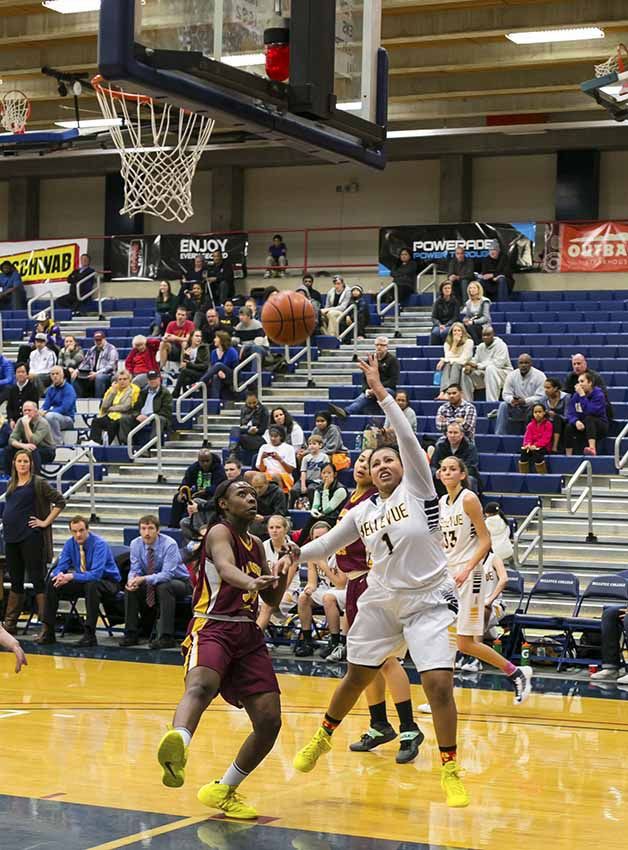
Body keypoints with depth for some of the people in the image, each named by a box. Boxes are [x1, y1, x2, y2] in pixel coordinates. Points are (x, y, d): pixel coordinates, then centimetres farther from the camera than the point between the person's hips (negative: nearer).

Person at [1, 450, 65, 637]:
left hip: (30, 537, -6)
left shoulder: (38, 483, -5)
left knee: (37, 579, -4)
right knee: (15, 581, 13)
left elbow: (60, 501, -8)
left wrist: (46, 522, -10)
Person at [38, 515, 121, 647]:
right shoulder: (70, 544, -5)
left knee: (92, 585, -39)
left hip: (107, 583, -6)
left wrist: (71, 576, -37)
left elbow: (96, 574, -33)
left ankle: (89, 635, -32)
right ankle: (48, 630, -6)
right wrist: (59, 575, -29)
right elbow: (60, 567, -4)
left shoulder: (99, 544, -23)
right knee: (52, 583, -11)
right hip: (83, 581, 6)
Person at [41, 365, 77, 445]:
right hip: (55, 416, 6)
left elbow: (64, 408, -20)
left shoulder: (68, 389, -10)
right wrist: (41, 411, -19)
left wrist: (47, 412, -27)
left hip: (67, 419, -6)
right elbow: (46, 405, 7)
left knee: (50, 416, -36)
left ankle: (58, 443, -23)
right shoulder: (50, 389, 11)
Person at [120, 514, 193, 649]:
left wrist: (144, 579, -44)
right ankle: (131, 634, -9)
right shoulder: (136, 544, -9)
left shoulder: (169, 544, -25)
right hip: (151, 585, 5)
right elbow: (135, 570, -6)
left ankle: (166, 637, -33)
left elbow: (167, 574, -32)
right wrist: (132, 579, -31)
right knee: (130, 588, -17)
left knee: (163, 587, -36)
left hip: (179, 582, -5)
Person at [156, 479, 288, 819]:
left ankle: (223, 791, 19)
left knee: (269, 720, -1)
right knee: (201, 686, -38)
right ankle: (177, 745, -69)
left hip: (249, 634, 8)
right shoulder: (220, 533, -2)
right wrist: (251, 582, -48)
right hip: (213, 628, -8)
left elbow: (273, 600, 28)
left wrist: (284, 572, 8)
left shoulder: (256, 544, 21)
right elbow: (225, 567, -27)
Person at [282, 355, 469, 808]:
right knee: (356, 678, 16)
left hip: (429, 602, -4)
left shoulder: (417, 489, -7)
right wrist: (296, 554, -6)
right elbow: (327, 544, 14)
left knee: (439, 684, -15)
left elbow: (408, 439, -20)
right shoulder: (362, 513, 6)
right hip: (381, 601, 4)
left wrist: (381, 393, -26)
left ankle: (451, 771, -1)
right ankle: (323, 737, 41)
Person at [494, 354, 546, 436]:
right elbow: (506, 394, -1)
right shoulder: (512, 375, 1)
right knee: (503, 406, -22)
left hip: (533, 406, -3)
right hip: (516, 408, 3)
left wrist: (525, 401, -31)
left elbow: (540, 396, -19)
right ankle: (499, 435, -23)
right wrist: (511, 400, -26)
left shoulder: (539, 376, -12)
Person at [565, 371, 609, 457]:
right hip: (583, 427, 4)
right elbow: (570, 414, -7)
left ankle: (592, 448, -50)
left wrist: (582, 396, -27)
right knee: (569, 427, -25)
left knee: (588, 419, -35)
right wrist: (576, 421, -29)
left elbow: (590, 412, -27)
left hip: (600, 427, -4)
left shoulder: (598, 394, -14)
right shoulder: (576, 395, -1)